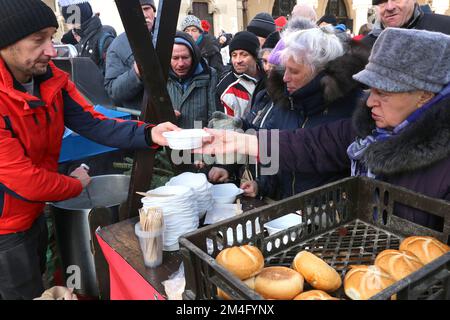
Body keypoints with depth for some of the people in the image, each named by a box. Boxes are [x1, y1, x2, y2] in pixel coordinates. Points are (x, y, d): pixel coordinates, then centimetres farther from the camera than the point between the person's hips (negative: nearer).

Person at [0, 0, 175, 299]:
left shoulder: (52, 78, -7)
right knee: (27, 292, 15)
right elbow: (24, 180, -28)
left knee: (38, 282, 29)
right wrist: (76, 185, -11)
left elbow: (94, 124, -12)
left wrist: (149, 134, -27)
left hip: (34, 212, 7)